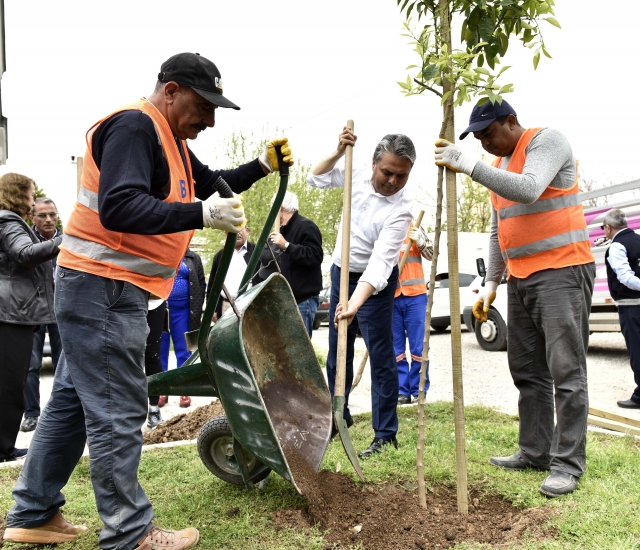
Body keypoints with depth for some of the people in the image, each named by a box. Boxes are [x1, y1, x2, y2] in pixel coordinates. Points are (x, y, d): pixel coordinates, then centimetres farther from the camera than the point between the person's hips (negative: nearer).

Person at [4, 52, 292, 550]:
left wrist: (261, 167, 12)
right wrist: (202, 215, -31)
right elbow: (118, 207, -26)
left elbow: (210, 185, 26)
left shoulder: (168, 139, 19)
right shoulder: (134, 125, -13)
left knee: (74, 400, 15)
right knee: (117, 412, -5)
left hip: (104, 291, 11)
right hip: (104, 289, -11)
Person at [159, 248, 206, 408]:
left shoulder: (193, 258, 8)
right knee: (160, 350, 4)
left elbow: (201, 284, 6)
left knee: (183, 351, 5)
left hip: (183, 309, 0)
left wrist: (197, 309, -3)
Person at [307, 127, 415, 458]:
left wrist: (355, 303, -49)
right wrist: (338, 153, -14)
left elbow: (380, 262, -36)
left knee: (381, 357, -7)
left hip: (375, 282, -6)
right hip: (340, 272, 7)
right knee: (337, 351, 14)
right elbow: (316, 179, 4)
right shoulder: (359, 175, -9)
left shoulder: (400, 210, -27)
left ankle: (386, 435, 2)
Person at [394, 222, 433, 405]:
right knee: (395, 348, 4)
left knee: (418, 346, 0)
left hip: (415, 295, -1)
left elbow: (431, 255, 1)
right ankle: (401, 391, 11)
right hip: (390, 297, 1)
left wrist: (421, 241, -16)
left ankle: (419, 390, 10)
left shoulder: (414, 229, 7)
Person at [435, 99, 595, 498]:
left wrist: (467, 164, -27)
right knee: (527, 370, 10)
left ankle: (568, 463, -2)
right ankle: (535, 452, 18)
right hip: (521, 278, 9)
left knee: (566, 371, -7)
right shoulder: (499, 164, 18)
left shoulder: (546, 141, -6)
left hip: (562, 271, -8)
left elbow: (528, 189, -27)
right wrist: (491, 282, 16)